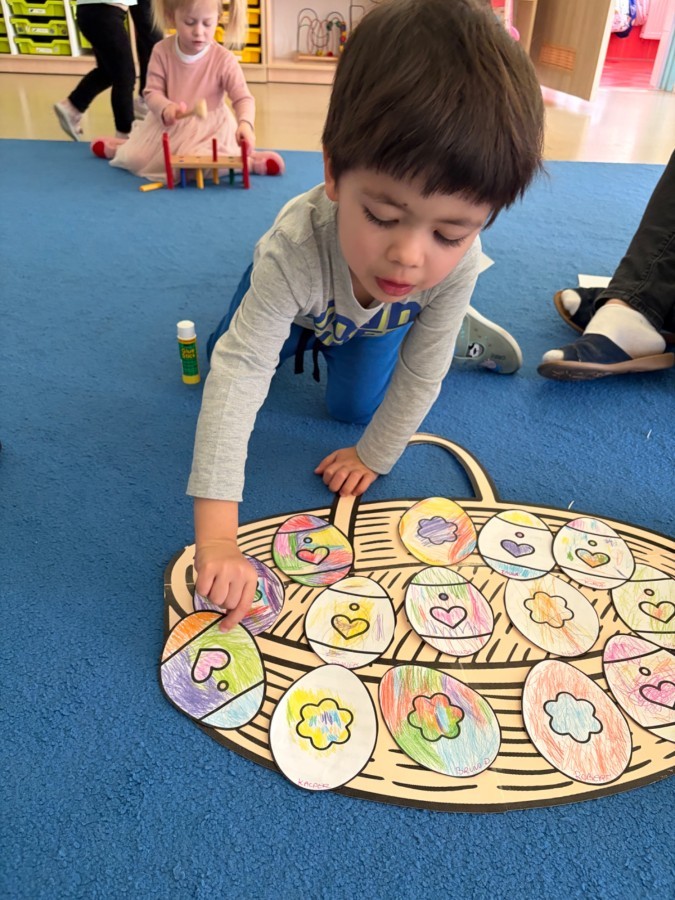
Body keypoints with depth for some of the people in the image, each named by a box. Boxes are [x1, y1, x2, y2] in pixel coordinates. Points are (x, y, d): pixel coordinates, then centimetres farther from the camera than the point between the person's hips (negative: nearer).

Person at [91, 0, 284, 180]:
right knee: (134, 159, -7)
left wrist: (245, 123, -42)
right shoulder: (162, 51, -8)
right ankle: (125, 146, 29)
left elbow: (243, 98, -19)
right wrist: (165, 107, -30)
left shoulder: (224, 60, -15)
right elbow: (152, 92, -5)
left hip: (209, 128, -3)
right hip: (169, 125, 3)